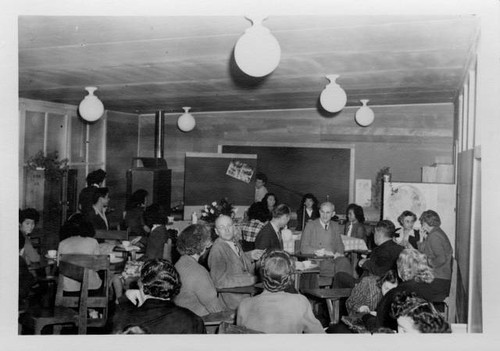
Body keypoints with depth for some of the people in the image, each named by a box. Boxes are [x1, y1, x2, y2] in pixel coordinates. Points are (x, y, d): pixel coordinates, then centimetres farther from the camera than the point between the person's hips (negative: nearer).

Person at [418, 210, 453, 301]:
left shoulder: (434, 236, -15)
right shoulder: (439, 232, 16)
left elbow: (441, 259, -24)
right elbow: (423, 252, 17)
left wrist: (430, 262, -9)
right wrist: (422, 241, 8)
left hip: (438, 279, -10)